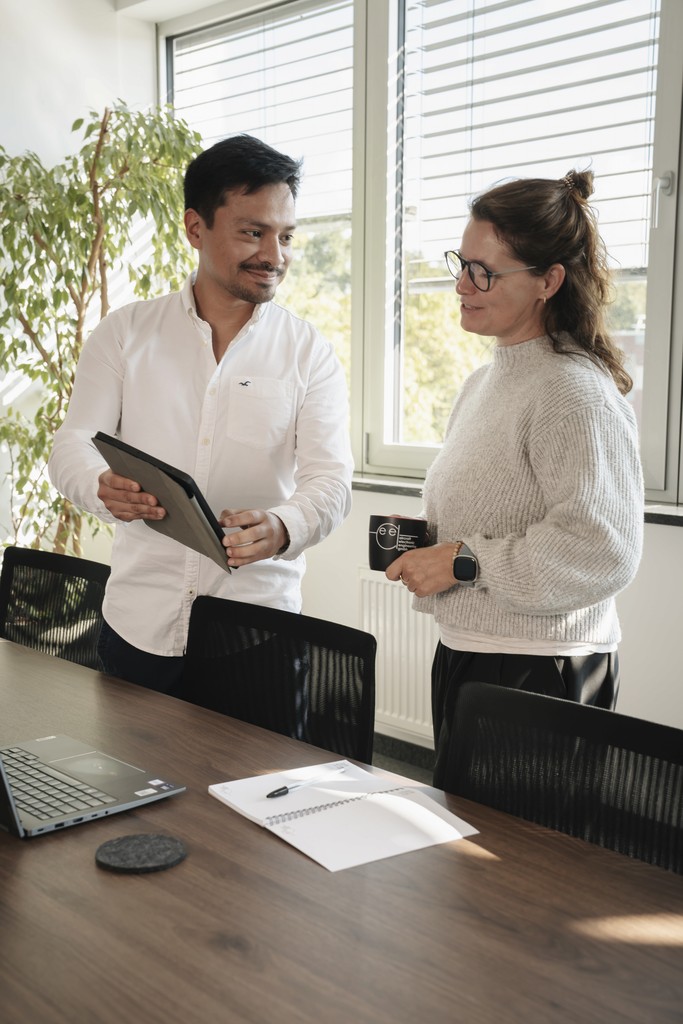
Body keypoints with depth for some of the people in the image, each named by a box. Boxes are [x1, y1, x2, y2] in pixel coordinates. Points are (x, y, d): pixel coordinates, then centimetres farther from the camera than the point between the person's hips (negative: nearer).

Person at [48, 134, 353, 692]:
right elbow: (71, 445, -1)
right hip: (138, 625, 1)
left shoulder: (310, 353, 0)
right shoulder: (125, 332, 3)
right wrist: (105, 487, -25)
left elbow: (330, 479, -9)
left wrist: (282, 527, -32)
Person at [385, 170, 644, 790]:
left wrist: (463, 562, -21)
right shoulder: (484, 382, 14)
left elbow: (604, 551, -25)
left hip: (537, 671, -9)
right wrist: (423, 537, 6)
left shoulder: (575, 391, -17)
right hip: (467, 653, 9)